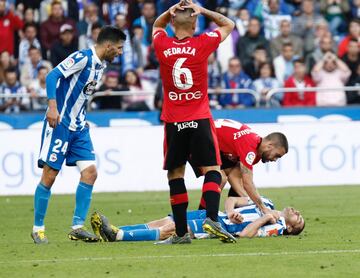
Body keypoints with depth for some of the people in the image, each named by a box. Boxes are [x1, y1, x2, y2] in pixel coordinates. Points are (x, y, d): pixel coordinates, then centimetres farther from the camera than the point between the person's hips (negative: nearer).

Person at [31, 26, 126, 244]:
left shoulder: (101, 66, 12)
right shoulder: (82, 58, -15)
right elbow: (53, 76, -21)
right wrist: (53, 106, -31)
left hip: (79, 127, 8)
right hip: (60, 124, -8)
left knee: (90, 172, -3)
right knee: (49, 175, -4)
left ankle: (78, 227, 0)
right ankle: (38, 228, 7)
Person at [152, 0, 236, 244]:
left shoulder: (162, 46, -2)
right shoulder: (202, 45, -6)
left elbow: (157, 25, 23)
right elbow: (228, 25, 12)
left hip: (173, 121, 2)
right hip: (200, 119, -2)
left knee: (175, 174, 7)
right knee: (212, 169, 2)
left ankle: (181, 232, 4)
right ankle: (212, 218, -19)